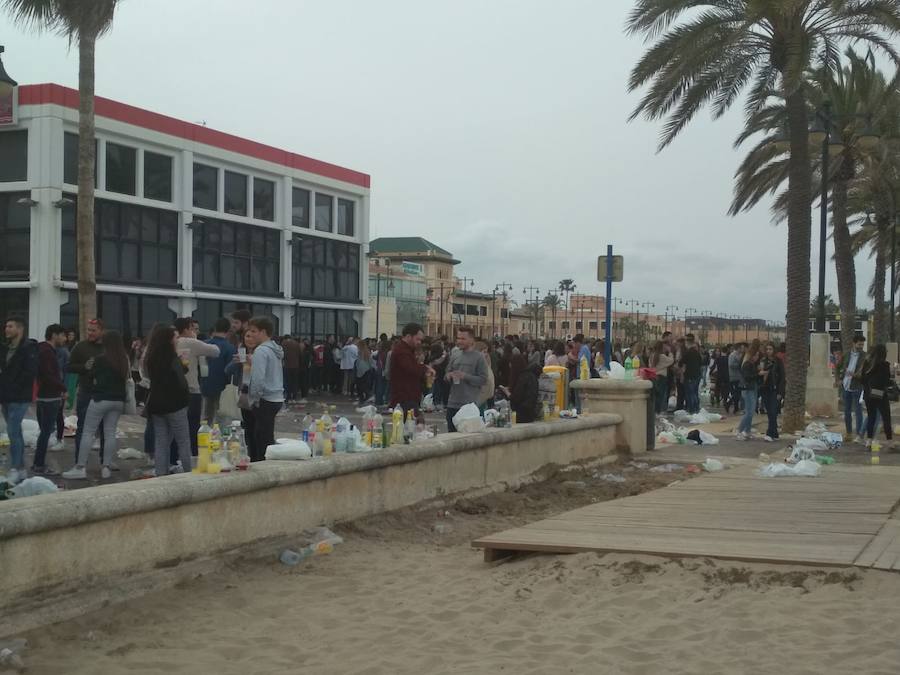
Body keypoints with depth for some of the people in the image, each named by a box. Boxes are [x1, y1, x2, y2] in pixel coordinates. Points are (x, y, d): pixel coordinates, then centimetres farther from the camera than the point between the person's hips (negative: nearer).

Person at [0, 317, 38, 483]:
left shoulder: (29, 348, -9)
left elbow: (31, 372, -17)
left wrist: (14, 384, -16)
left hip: (19, 398, -8)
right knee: (15, 432, 12)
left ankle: (14, 469, -9)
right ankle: (21, 468, 19)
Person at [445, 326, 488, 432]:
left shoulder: (478, 358, -3)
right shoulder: (454, 355, 12)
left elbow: (483, 379, -10)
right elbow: (446, 377, 17)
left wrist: (465, 376, -18)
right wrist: (448, 376, -6)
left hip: (470, 404, -5)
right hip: (452, 403, 5)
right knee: (451, 434, 9)